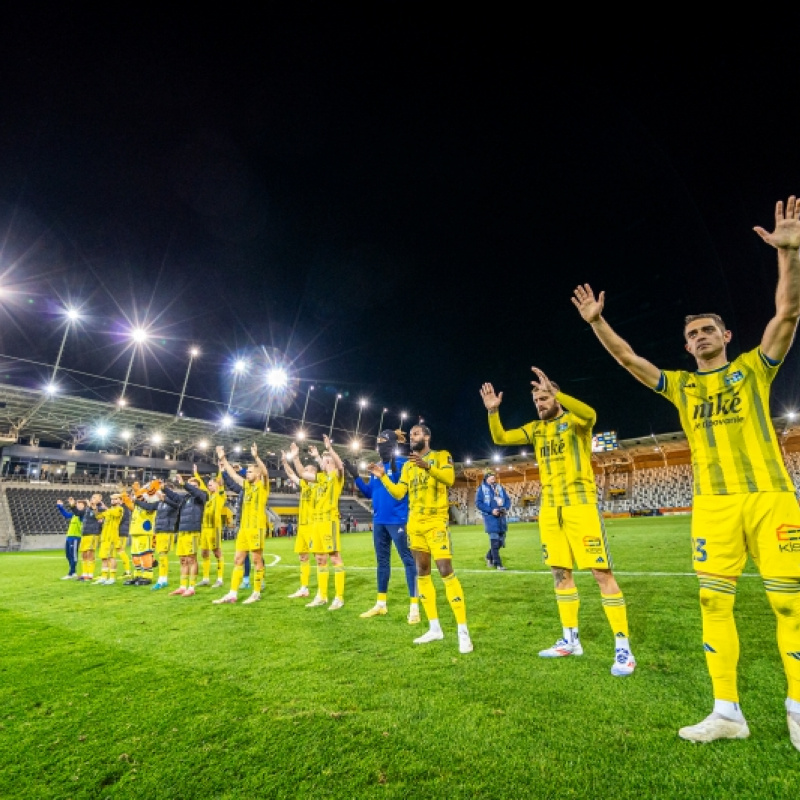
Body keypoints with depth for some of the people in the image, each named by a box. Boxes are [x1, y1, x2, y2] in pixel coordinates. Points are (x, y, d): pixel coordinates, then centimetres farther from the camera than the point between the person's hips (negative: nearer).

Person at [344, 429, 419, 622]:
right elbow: (369, 494, 12)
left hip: (398, 520, -8)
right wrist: (355, 477, 5)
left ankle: (414, 607, 6)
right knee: (382, 561, 16)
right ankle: (381, 604, 29)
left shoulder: (402, 463, -9)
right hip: (379, 521, 8)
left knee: (408, 560, -2)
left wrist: (394, 471, -29)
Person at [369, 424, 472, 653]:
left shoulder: (441, 456, -1)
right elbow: (398, 493, 10)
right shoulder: (407, 466, 15)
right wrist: (383, 476, -3)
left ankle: (463, 631, -3)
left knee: (446, 571, -11)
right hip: (414, 523, 6)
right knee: (422, 573, 9)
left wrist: (427, 466, -35)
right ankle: (435, 628, 20)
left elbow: (449, 479, -20)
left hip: (436, 521, -6)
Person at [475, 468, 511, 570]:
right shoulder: (481, 488, -2)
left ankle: (489, 557, 31)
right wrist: (491, 510, -17)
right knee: (494, 540, -9)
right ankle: (498, 563, 0)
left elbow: (507, 499, 14)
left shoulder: (500, 487, 14)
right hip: (490, 517, -5)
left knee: (501, 540, 10)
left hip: (501, 517, 6)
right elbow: (478, 503, -8)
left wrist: (506, 508, -7)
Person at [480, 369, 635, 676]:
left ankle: (623, 647, 9)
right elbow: (500, 438, 6)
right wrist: (493, 411, -9)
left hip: (580, 504, -6)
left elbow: (590, 414, -27)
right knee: (561, 573, 11)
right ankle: (570, 640, 24)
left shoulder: (574, 419, -2)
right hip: (550, 509, 6)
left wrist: (555, 392, -36)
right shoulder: (536, 428, 13)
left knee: (602, 572, -3)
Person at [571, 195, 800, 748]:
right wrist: (597, 322, -3)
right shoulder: (680, 385, 12)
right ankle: (728, 711, 10)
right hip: (713, 504, 2)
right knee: (714, 602, 0)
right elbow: (628, 360, 6)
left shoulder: (754, 366, 9)